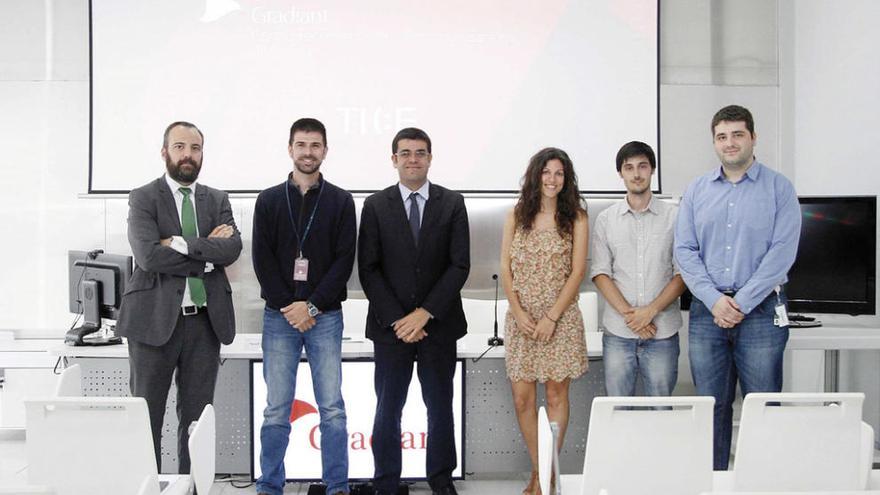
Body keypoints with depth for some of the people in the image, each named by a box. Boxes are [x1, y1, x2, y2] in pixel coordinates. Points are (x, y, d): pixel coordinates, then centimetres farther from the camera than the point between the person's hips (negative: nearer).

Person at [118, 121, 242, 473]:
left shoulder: (218, 201, 12)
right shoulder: (143, 198, 1)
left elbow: (232, 248, -5)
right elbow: (148, 255, -14)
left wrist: (182, 244, -14)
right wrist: (207, 253, -9)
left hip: (205, 320, 3)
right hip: (155, 319, -3)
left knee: (197, 416, 9)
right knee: (146, 416, 4)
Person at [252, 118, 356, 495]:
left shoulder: (340, 201, 5)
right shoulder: (269, 200, 8)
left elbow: (344, 260, -1)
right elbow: (262, 259, 2)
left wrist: (313, 307, -9)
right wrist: (288, 306, -8)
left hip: (325, 316, 0)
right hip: (279, 315, 1)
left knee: (332, 408, 0)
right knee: (276, 409, 4)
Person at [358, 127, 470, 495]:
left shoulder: (452, 203, 3)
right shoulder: (375, 205, 3)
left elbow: (459, 265, -3)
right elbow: (368, 269, -1)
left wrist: (424, 313, -11)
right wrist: (397, 319, -10)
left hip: (439, 324, 1)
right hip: (390, 326, 0)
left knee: (440, 406, 11)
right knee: (387, 410, 6)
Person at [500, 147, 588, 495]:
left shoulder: (576, 217, 1)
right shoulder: (516, 216, 7)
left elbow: (577, 271, -4)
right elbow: (505, 268, 5)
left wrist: (551, 317, -10)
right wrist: (518, 313, -6)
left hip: (560, 317, -2)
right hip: (521, 318, 2)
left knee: (556, 394, 2)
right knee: (522, 397, 2)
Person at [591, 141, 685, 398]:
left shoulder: (674, 216, 4)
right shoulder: (606, 219, 8)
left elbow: (683, 273, 1)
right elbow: (600, 273, 3)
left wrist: (651, 310, -11)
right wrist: (628, 313, -9)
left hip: (662, 331, -1)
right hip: (618, 332, 1)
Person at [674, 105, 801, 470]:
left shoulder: (779, 188, 1)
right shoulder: (697, 190, 10)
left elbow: (782, 251, -7)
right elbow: (685, 250, 4)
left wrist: (741, 303, -12)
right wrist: (714, 300, -9)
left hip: (761, 311, -2)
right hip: (707, 311, 3)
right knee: (711, 406, 8)